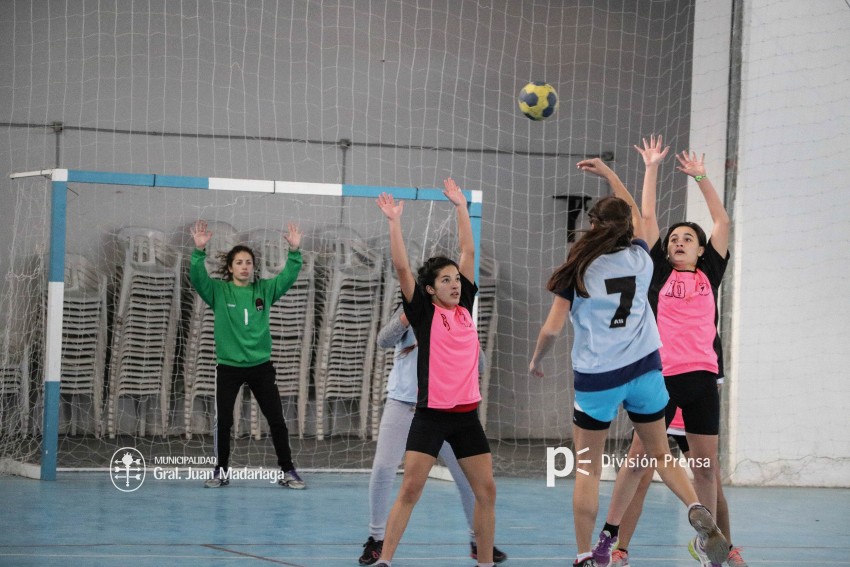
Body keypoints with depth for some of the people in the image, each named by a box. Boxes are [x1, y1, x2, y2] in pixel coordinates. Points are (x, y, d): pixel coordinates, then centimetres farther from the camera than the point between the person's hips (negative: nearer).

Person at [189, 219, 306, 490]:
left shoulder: (264, 290, 4)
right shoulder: (218, 291, -2)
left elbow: (289, 275, -5)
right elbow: (197, 277, -17)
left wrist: (294, 251, -21)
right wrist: (199, 251, -32)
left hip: (260, 366, 1)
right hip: (228, 367, -1)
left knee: (277, 420, 1)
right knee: (223, 421, 2)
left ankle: (287, 471, 9)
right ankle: (221, 471, 15)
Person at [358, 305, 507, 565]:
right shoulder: (409, 311, -2)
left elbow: (477, 365, -5)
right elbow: (384, 340, -19)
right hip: (402, 403, -1)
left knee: (468, 475, 1)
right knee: (382, 470, -10)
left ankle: (479, 541, 17)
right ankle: (376, 540, 5)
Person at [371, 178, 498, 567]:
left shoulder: (465, 307, 9)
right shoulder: (423, 313, -2)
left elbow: (468, 250, 12)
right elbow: (401, 267, -11)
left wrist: (461, 206, 14)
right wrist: (395, 221, -13)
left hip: (467, 414, 5)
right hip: (431, 414, -5)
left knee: (486, 491, 4)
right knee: (410, 489, -10)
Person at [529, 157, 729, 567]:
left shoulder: (578, 269, -8)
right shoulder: (639, 259, 1)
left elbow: (552, 328, -8)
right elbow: (636, 214, 22)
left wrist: (535, 361, 10)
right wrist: (608, 174, 31)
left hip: (595, 378, -3)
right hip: (643, 369, 3)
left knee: (589, 470, 8)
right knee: (660, 456, 15)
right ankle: (697, 512, -12)